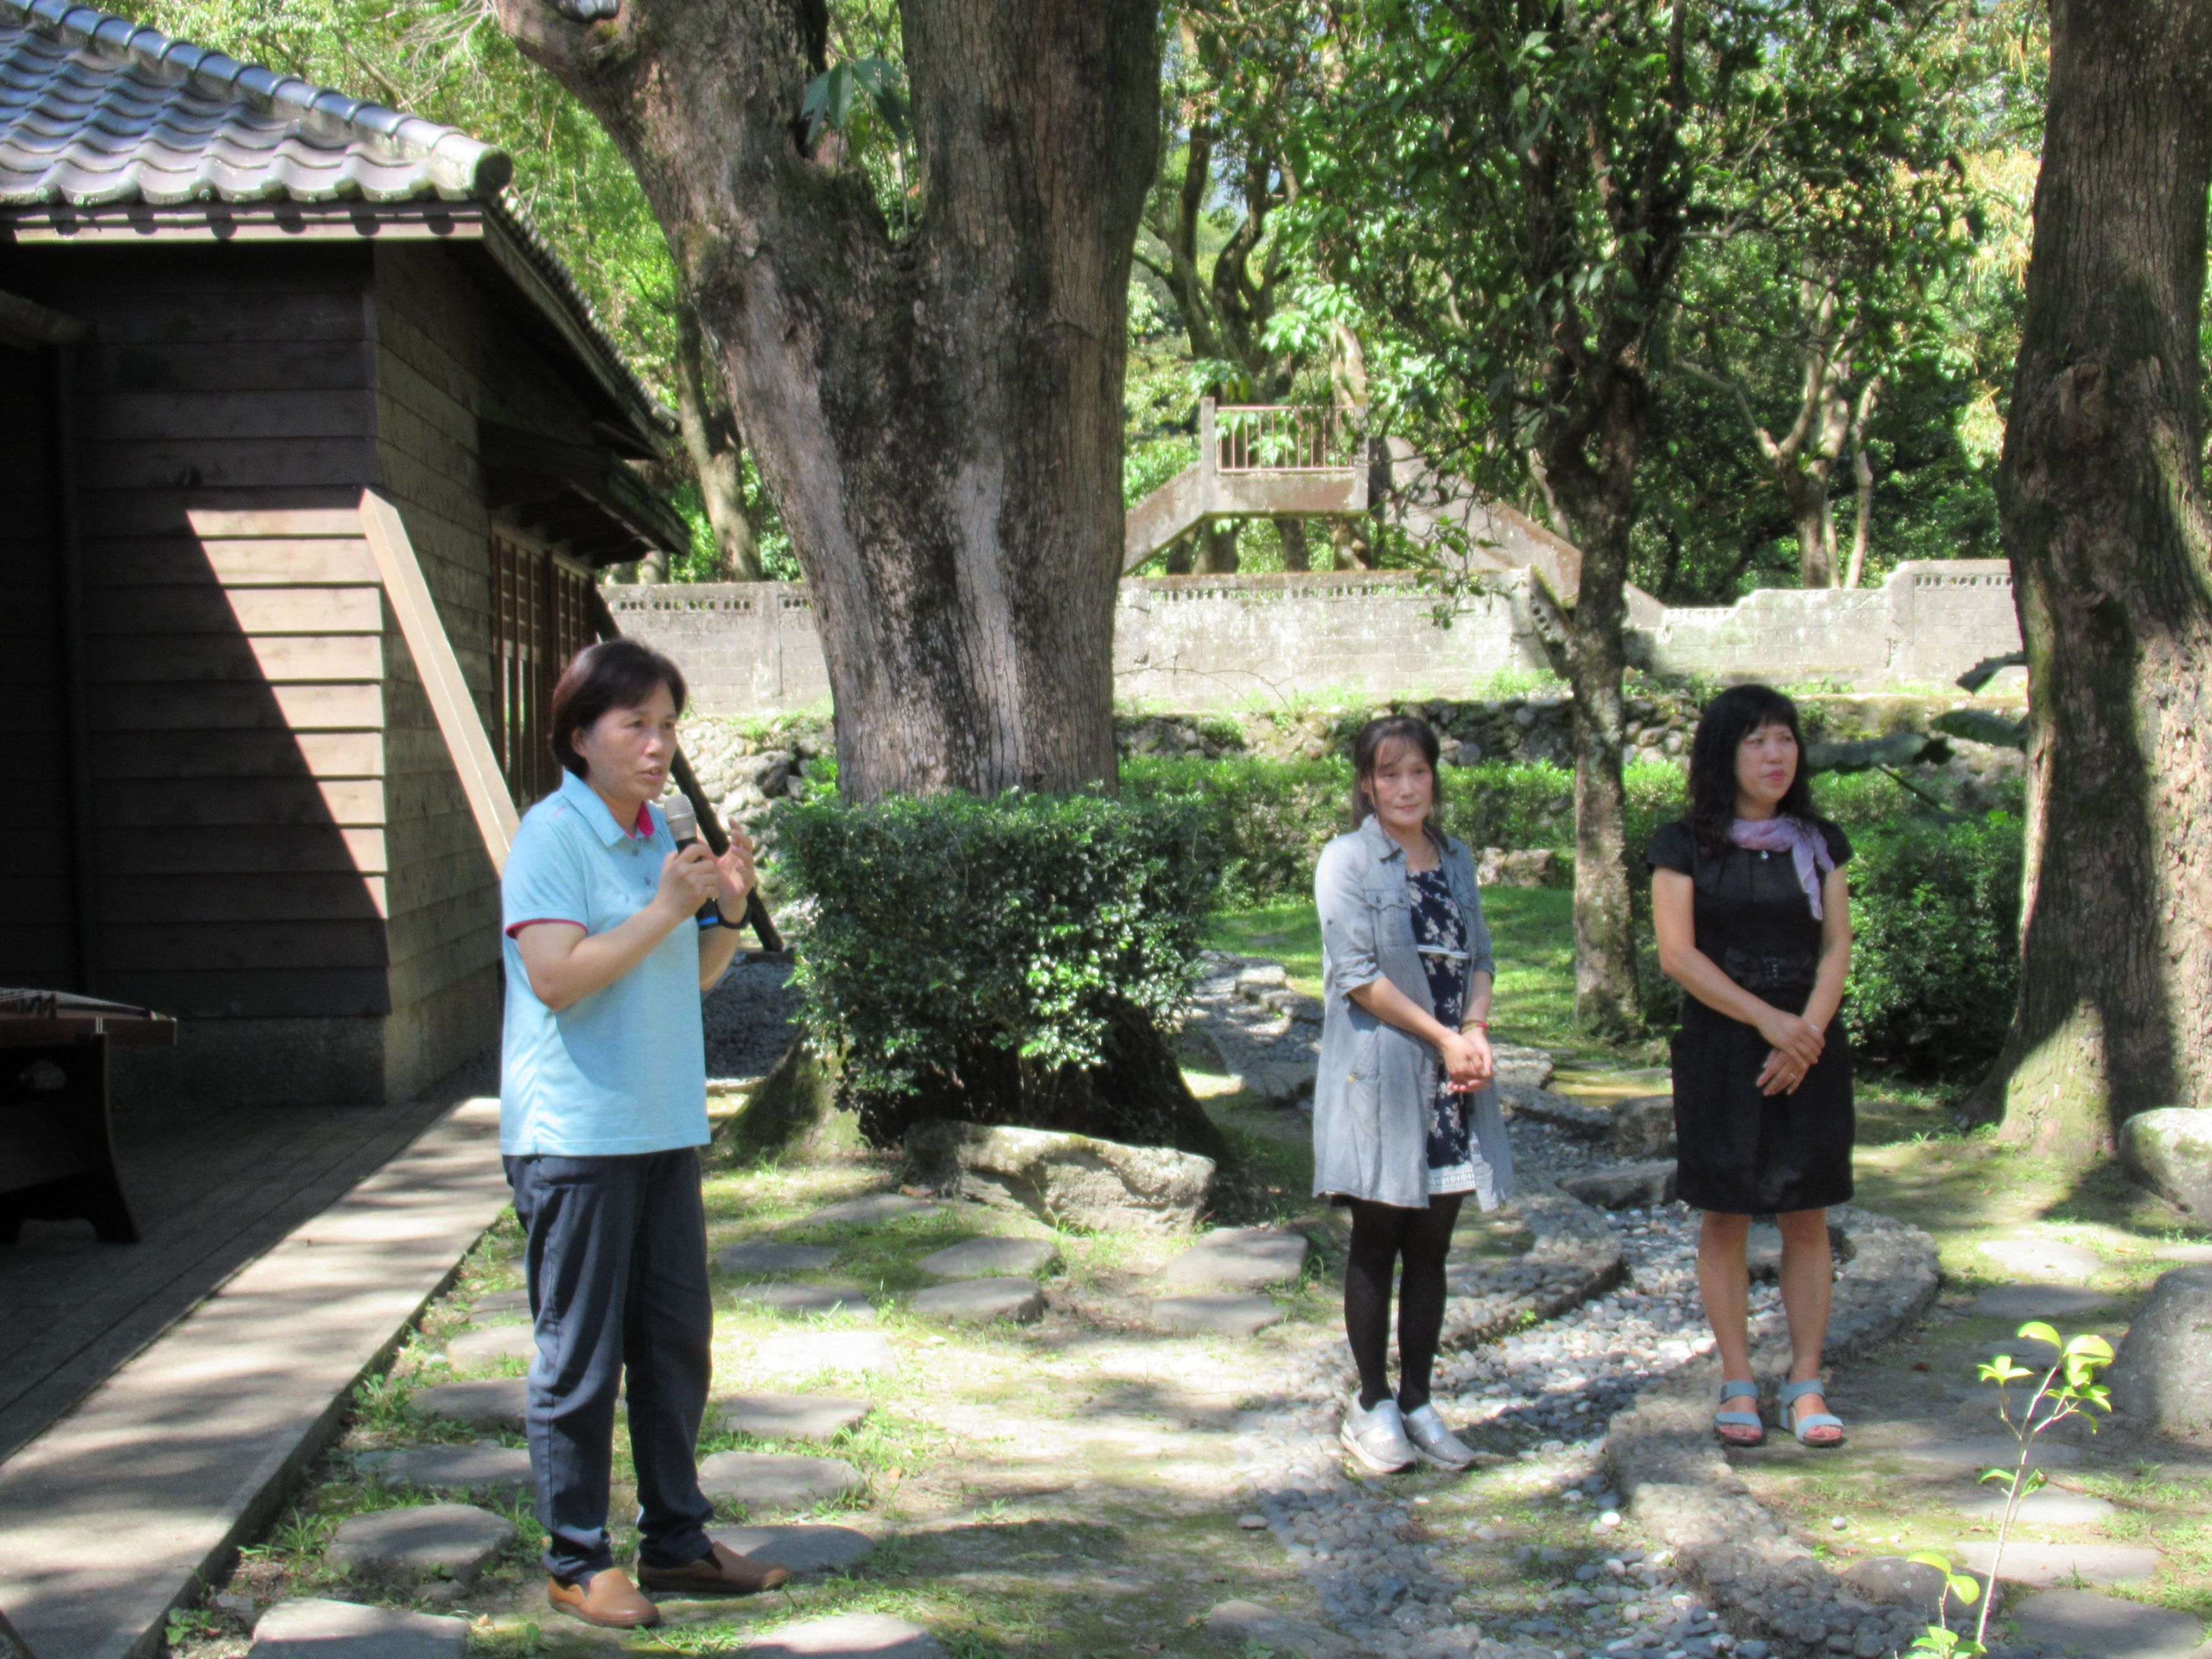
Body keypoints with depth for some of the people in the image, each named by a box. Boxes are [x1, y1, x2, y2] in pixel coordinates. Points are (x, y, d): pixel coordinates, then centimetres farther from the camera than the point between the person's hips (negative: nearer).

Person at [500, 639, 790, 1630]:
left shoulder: (658, 835, 13)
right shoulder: (551, 835, -10)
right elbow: (556, 976, -20)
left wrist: (726, 913, 3)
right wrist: (666, 909, -20)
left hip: (665, 1129, 8)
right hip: (574, 1133, -8)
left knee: (676, 1341, 12)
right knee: (581, 1355, 0)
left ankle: (677, 1540, 24)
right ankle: (576, 1562, 11)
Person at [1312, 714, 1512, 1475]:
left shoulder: (1456, 860, 13)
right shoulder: (1347, 861, -5)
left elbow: (1478, 957, 10)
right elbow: (1358, 975, -12)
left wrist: (1476, 1031, -9)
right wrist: (1442, 1037, -14)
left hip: (1450, 1082, 5)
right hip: (1379, 1077, -5)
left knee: (1431, 1248, 8)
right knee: (1377, 1244, 3)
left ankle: (1416, 1403, 18)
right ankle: (1371, 1405, 14)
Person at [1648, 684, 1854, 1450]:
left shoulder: (1818, 841, 9)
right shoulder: (1687, 846, 0)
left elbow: (1838, 946, 4)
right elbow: (1677, 954, -8)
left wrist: (1808, 1030, -11)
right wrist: (1767, 1020, -15)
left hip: (1809, 1049, 3)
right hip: (1720, 1049, -2)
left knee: (1806, 1216, 3)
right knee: (1726, 1217, 2)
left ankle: (1807, 1385, 10)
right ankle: (1737, 1384, 11)